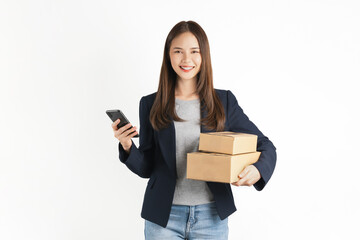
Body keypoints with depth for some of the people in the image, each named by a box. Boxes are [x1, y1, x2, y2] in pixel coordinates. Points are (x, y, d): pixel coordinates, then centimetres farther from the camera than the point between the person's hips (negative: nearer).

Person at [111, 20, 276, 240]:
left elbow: (265, 145, 5)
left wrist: (257, 170, -15)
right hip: (163, 216, 0)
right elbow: (146, 168, 5)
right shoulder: (151, 104, 3)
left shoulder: (224, 101, 2)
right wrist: (127, 147, -15)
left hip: (211, 217, 0)